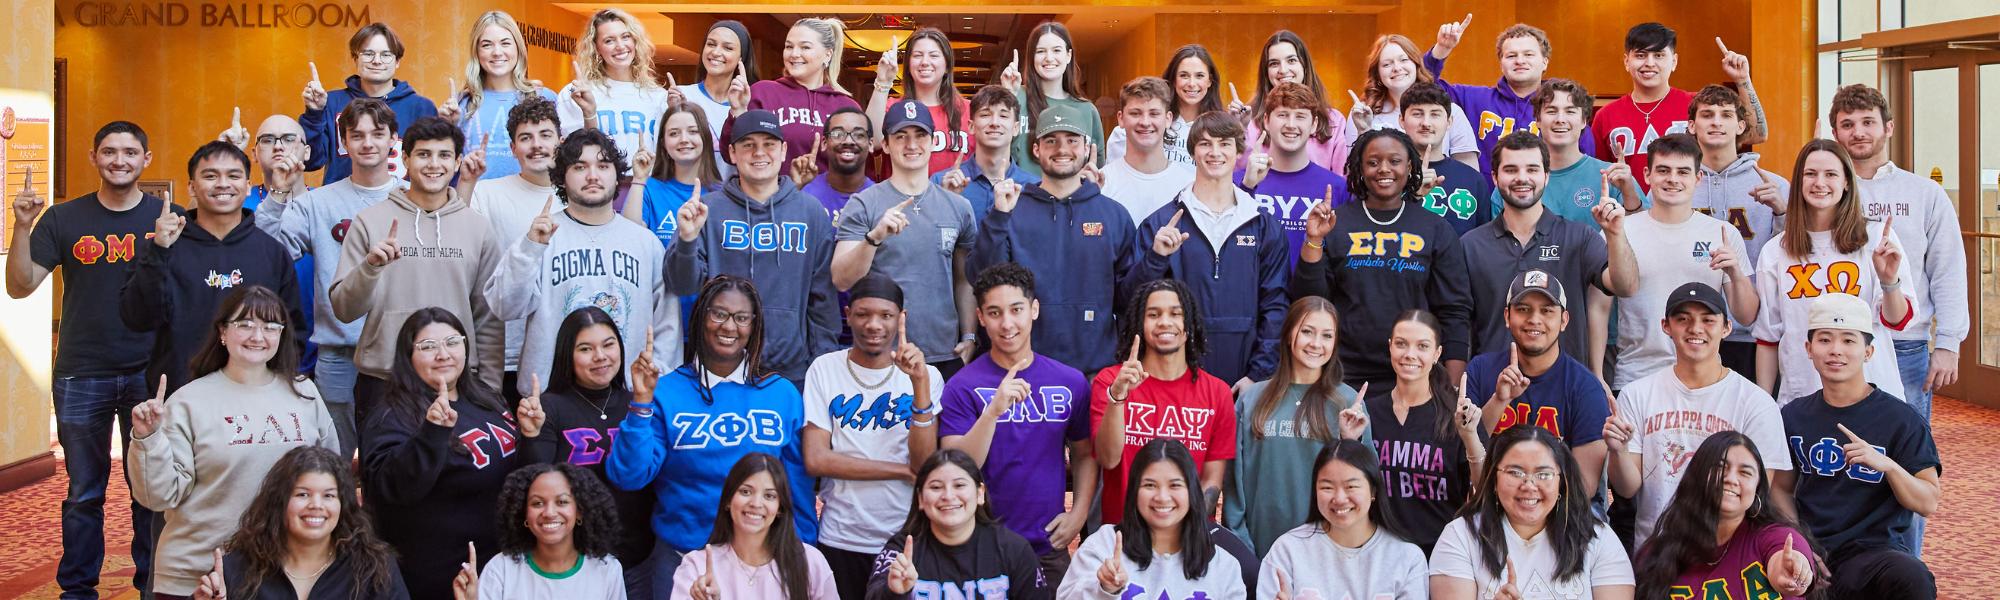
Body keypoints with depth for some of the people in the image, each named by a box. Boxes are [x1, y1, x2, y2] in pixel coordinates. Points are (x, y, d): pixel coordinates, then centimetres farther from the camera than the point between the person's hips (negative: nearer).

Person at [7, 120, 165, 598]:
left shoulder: (169, 217, 3)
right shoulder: (63, 220, 4)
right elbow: (20, 287, 0)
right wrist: (22, 227, -13)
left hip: (150, 374, 0)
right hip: (81, 376, 1)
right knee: (84, 492, 8)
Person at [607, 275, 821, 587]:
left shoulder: (782, 393, 2)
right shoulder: (666, 391, -4)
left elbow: (799, 483, 6)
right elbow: (629, 477, -11)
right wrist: (642, 401, -19)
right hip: (680, 557, -1)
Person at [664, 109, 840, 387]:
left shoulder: (811, 212, 7)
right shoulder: (707, 209, 2)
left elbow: (823, 295, 8)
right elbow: (683, 286, -3)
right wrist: (687, 238, -20)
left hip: (793, 371, 1)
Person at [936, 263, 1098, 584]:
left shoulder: (1071, 381, 1)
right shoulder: (962, 386, -8)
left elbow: (1085, 454, 12)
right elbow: (954, 472, -17)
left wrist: (1079, 513, -1)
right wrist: (994, 410, -29)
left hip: (1050, 547, 3)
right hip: (982, 548, -2)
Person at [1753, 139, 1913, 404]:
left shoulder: (1878, 239, 1)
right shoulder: (1774, 251, 5)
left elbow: (1898, 322, -2)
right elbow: (1768, 337, 9)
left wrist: (1890, 280, -20)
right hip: (1799, 392, 1)